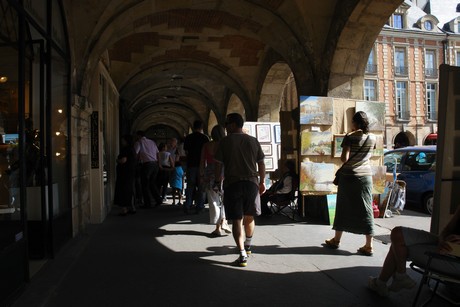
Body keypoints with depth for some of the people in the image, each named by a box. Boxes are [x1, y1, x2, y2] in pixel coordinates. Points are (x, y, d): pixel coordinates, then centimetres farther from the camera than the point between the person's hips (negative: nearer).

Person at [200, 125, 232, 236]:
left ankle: (218, 228, 11)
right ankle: (224, 222, 6)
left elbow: (202, 162, 3)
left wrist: (202, 175, 11)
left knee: (213, 201, 7)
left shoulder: (206, 146, 2)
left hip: (209, 175, 2)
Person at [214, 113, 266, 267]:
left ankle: (242, 254, -7)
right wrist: (262, 182, 16)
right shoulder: (253, 141, 7)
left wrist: (217, 182, 9)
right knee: (249, 217, 20)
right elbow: (261, 163, 7)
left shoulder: (225, 141, -2)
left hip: (232, 184, -3)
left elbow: (219, 164, -3)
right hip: (252, 183, 4)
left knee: (237, 220, 0)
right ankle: (248, 246, 39)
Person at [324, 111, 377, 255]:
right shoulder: (372, 138, 3)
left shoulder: (350, 137, -12)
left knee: (344, 207, 9)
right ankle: (369, 246, 6)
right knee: (365, 209, 6)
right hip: (366, 176, 4)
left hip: (349, 176, -4)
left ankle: (336, 240, 22)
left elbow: (344, 158, -19)